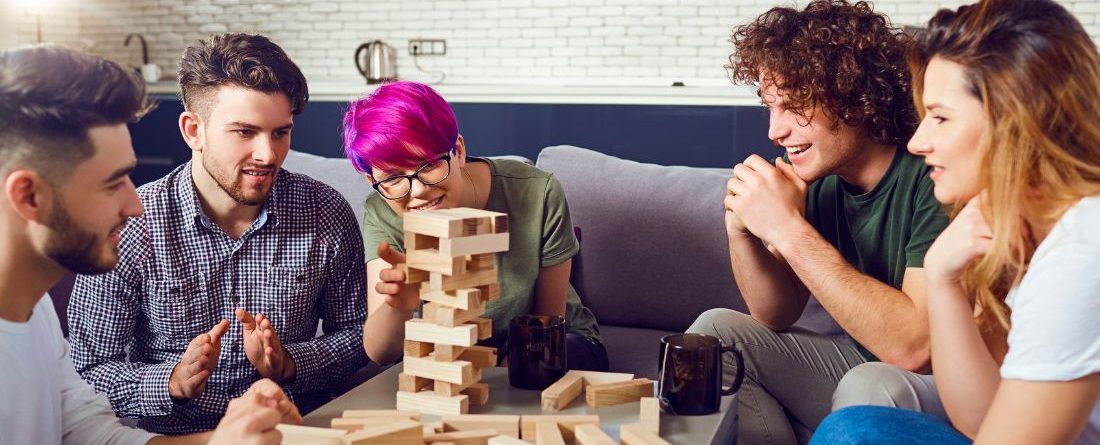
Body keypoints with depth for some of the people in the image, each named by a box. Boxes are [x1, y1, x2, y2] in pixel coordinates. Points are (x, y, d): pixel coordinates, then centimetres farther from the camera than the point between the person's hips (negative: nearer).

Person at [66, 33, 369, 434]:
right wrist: (173, 382, -21)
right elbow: (88, 368, -4)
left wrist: (288, 363, -13)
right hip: (172, 433, -1)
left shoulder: (327, 213, -4)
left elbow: (355, 333, 5)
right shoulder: (129, 227, -9)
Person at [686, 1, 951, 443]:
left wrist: (789, 228, -29)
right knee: (716, 330, -1)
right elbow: (777, 316, 4)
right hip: (858, 369, 7)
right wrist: (740, 229, -15)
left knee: (870, 391, -34)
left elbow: (915, 346, -31)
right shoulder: (817, 176, -4)